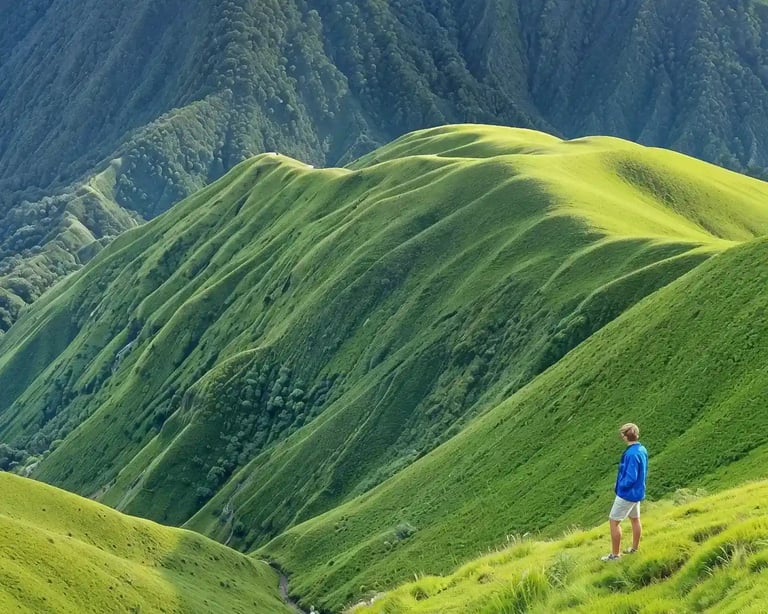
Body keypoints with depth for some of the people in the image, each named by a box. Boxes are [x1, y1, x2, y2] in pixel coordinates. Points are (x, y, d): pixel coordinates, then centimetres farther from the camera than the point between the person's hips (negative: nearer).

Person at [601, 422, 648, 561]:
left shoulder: (631, 454, -28)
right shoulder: (642, 449, 0)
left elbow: (630, 478, -28)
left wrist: (620, 486, -12)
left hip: (627, 493, -9)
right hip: (637, 491, 9)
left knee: (613, 521, 0)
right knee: (635, 519, 21)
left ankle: (615, 554, 5)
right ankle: (634, 548, 35)